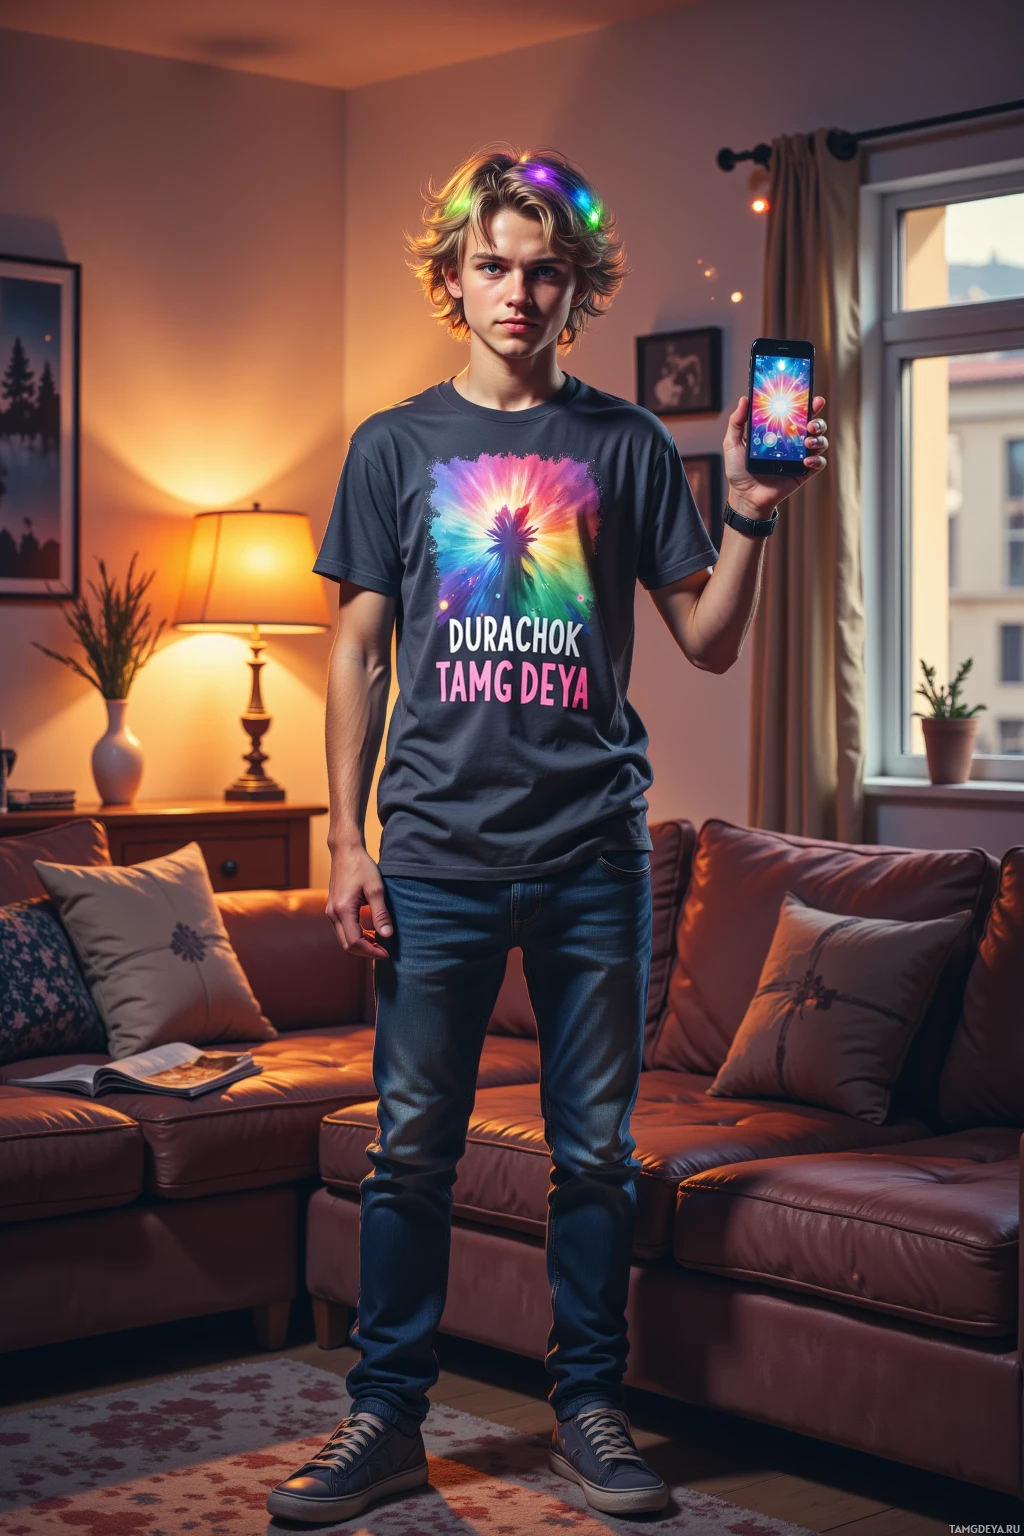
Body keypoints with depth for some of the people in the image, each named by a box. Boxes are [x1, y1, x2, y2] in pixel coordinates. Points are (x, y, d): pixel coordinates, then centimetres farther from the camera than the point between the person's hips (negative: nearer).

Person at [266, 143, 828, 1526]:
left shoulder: (628, 445, 7)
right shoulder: (396, 445, 9)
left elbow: (709, 644, 7)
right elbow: (361, 653, 7)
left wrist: (751, 513, -9)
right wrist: (346, 841, 1)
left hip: (594, 850, 0)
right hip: (438, 849, 0)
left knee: (596, 1148, 7)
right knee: (412, 1149, 3)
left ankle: (590, 1409, 20)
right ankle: (387, 1417, 16)